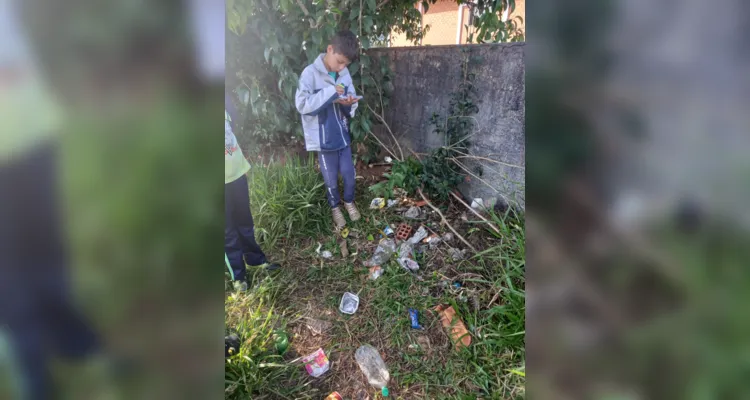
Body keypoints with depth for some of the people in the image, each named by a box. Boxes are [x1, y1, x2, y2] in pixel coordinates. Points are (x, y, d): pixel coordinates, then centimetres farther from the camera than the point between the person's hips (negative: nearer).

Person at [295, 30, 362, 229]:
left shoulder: (344, 74, 0)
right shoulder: (310, 74, -16)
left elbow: (350, 108, 6)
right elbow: (302, 104, -25)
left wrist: (349, 104, -19)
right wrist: (329, 92, -28)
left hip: (342, 134, 4)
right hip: (323, 138, -4)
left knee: (348, 173, 16)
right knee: (331, 179, 12)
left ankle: (349, 201, 42)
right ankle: (335, 207, 36)